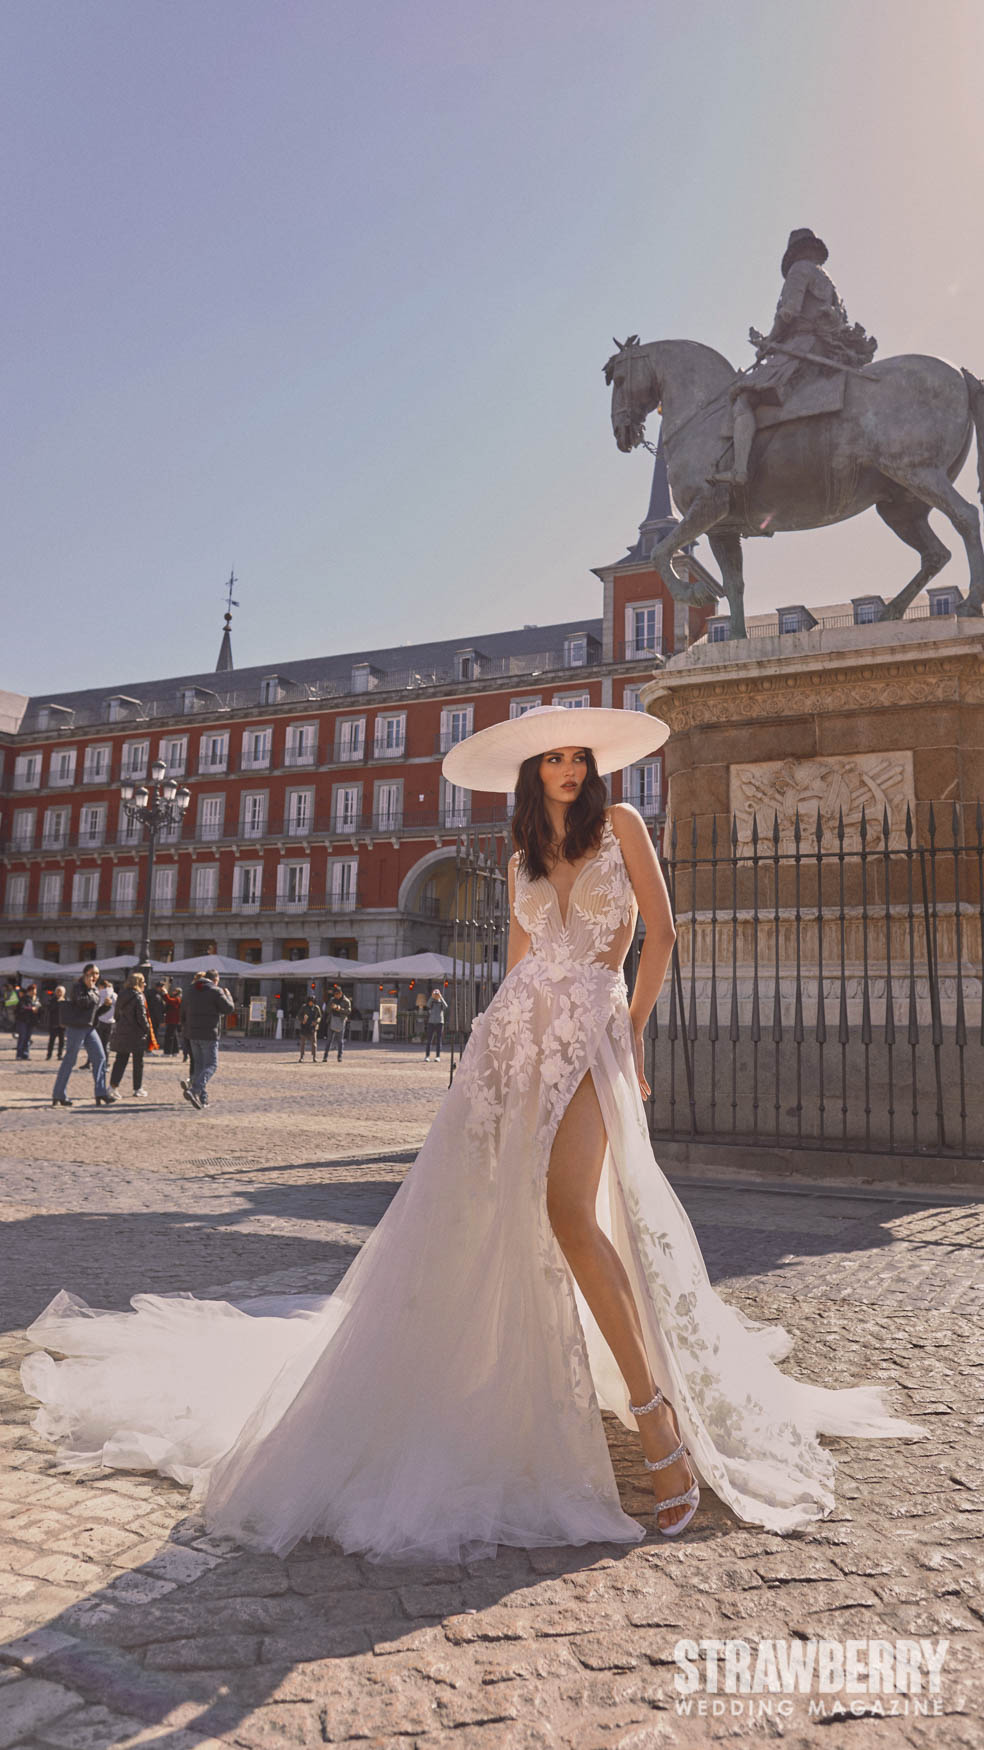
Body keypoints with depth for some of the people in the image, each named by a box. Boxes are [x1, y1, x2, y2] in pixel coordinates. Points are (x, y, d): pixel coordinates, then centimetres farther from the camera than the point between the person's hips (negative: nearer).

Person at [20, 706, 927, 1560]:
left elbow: (660, 932, 2)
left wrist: (632, 1032, 1)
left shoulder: (621, 824, 5)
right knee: (473, 1213, 2)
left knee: (569, 1210, -23)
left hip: (590, 1032, -4)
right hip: (516, 1032, 5)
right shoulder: (524, 856, 17)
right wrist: (502, 1038, 12)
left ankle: (655, 1408, -14)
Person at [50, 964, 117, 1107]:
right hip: (76, 1027, -8)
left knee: (100, 1057, 0)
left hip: (90, 1028, 8)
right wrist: (101, 999, -15)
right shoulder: (78, 986, -8)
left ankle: (101, 1093, 1)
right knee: (69, 1060, -2)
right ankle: (58, 1095, 9)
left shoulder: (94, 990, 16)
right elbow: (82, 1001, -26)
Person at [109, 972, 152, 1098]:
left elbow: (117, 1014, 13)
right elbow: (141, 1017, -15)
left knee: (120, 1060, 12)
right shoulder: (138, 997, -13)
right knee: (138, 1062, 3)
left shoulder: (121, 996, 9)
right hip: (136, 1034, -6)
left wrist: (119, 1025, 18)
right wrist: (147, 1030, -6)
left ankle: (113, 1085, 7)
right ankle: (138, 1089, 8)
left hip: (121, 1032, 6)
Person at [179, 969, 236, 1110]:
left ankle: (202, 1098, 12)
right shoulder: (215, 991, -8)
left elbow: (183, 1015, 16)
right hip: (209, 1035, -6)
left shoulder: (189, 992, 13)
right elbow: (229, 1009, -6)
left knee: (199, 1065, 14)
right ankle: (193, 1090, -22)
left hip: (193, 1035, 7)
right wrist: (227, 995, 11)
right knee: (211, 1065, -3)